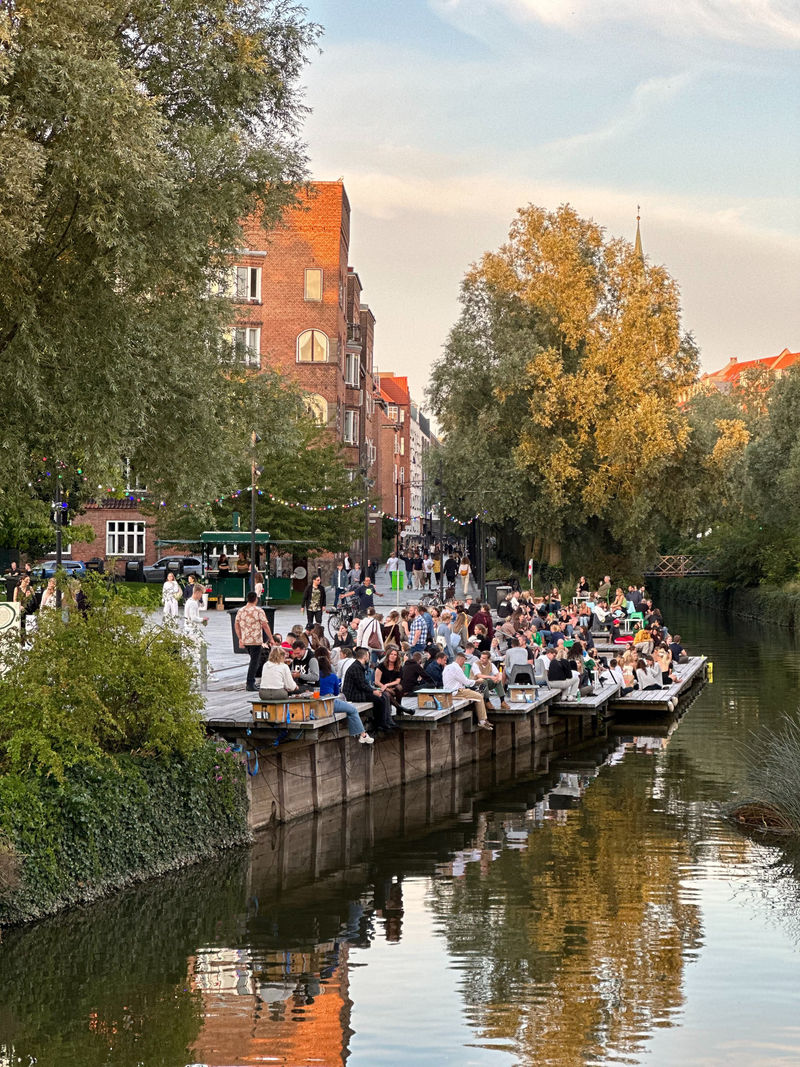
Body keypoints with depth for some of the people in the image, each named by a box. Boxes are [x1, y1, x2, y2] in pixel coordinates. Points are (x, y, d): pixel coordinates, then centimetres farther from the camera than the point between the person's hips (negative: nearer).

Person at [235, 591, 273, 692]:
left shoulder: (240, 611, 5)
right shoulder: (259, 611, -11)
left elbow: (236, 625, 10)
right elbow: (265, 626, -11)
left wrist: (240, 638, 18)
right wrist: (271, 638, -3)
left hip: (245, 641, 6)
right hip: (256, 641, -6)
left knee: (255, 661, 21)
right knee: (254, 662, -1)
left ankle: (251, 682, 19)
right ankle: (250, 684, -3)